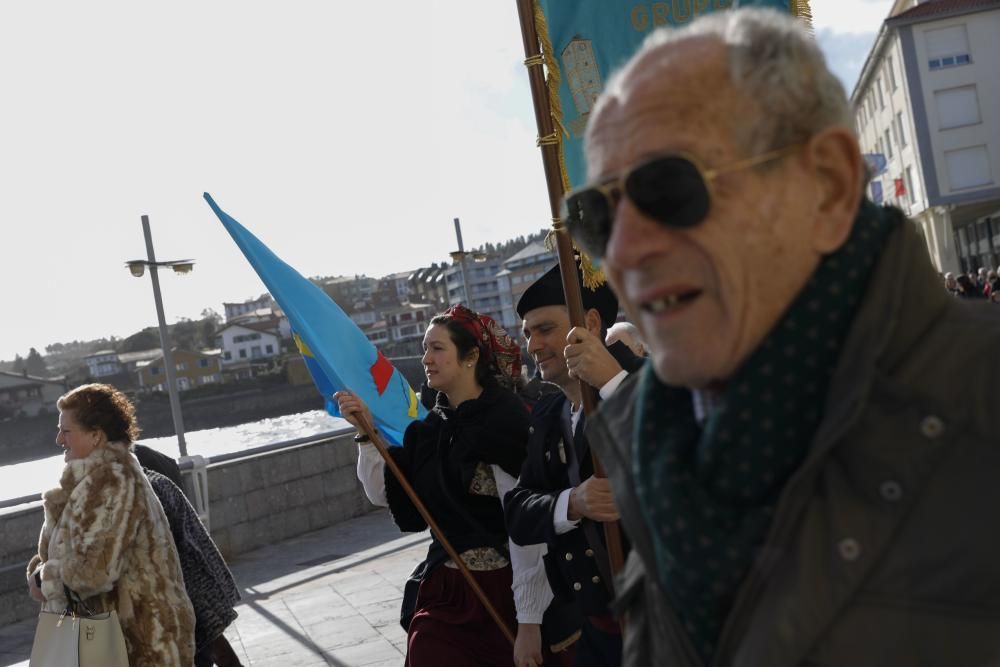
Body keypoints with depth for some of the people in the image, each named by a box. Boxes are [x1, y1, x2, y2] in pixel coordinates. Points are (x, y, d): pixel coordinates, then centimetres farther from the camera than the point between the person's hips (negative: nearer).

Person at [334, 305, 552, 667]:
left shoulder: (503, 422, -16)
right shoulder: (432, 426, 6)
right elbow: (386, 493, 9)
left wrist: (530, 622, -18)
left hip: (500, 593, -6)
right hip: (443, 593, 6)